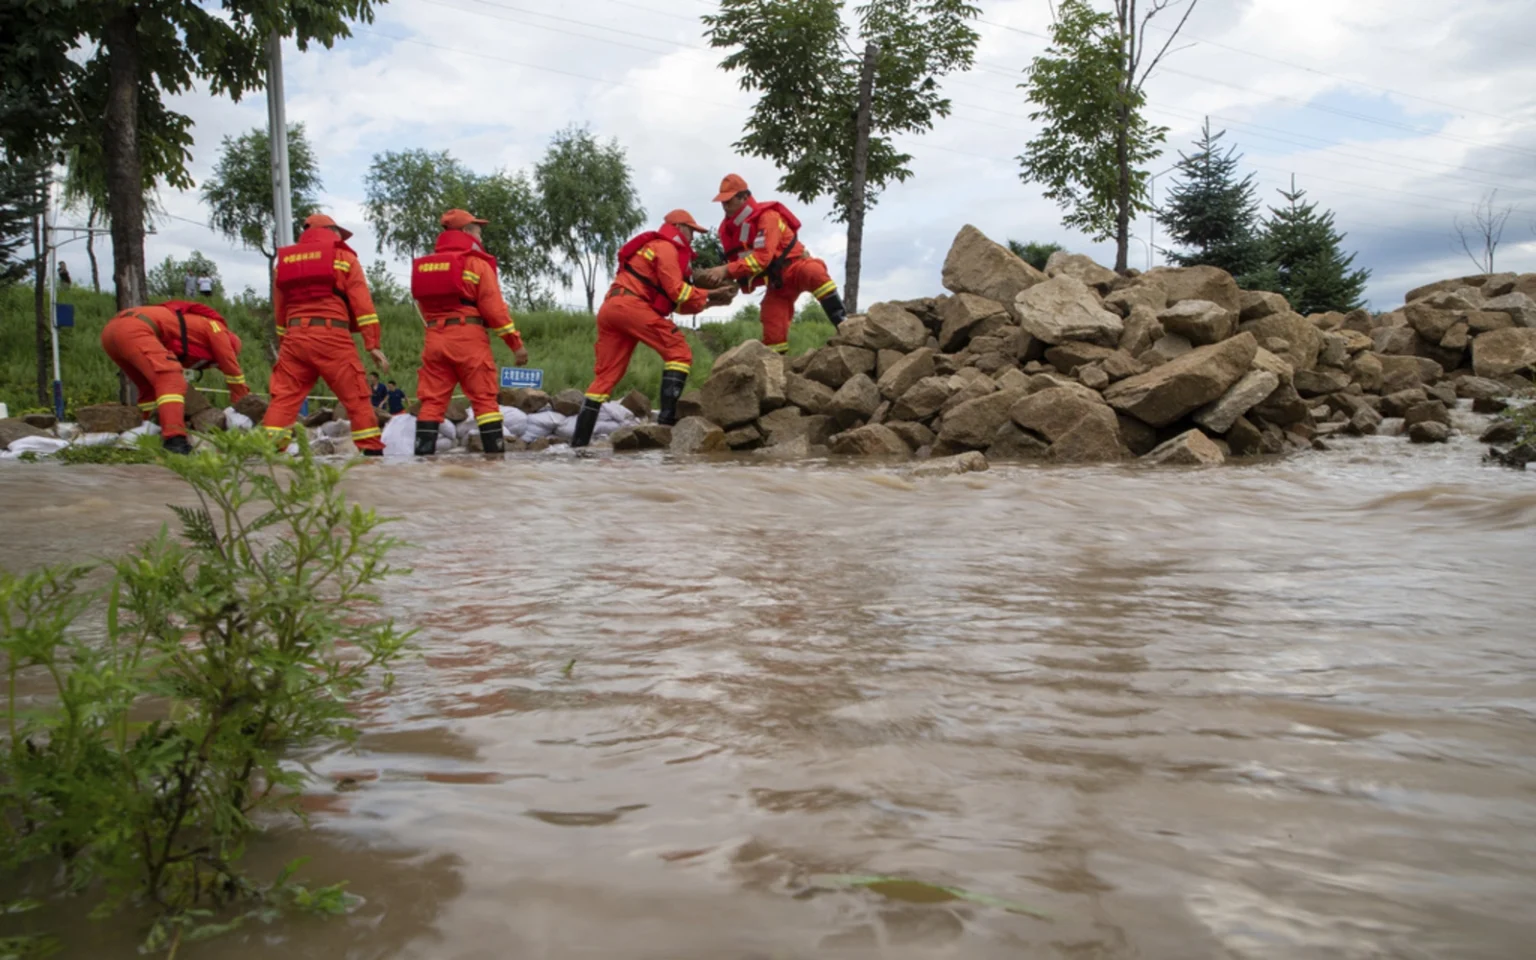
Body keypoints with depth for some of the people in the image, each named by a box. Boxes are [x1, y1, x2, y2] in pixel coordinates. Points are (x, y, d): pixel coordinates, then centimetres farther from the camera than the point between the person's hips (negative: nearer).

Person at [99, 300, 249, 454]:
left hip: (110, 329, 9)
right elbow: (232, 369, 18)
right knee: (171, 379, -18)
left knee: (150, 387, 22)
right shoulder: (215, 327, 17)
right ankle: (174, 439, -36)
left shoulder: (185, 345, 36)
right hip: (134, 330, -9)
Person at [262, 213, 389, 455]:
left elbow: (279, 311, 23)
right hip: (331, 336, -4)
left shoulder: (284, 261, 22)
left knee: (284, 397, 5)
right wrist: (373, 344, -4)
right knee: (356, 397, 0)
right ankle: (372, 450, -1)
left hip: (294, 337, 4)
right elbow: (362, 304, 0)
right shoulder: (343, 257, 9)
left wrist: (283, 344, 28)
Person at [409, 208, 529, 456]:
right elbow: (494, 308, -7)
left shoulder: (426, 263, 17)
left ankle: (423, 453, -3)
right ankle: (495, 451, -3)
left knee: (432, 399, 3)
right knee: (484, 398, -1)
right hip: (468, 337, -5)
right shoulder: (477, 263, -2)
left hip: (435, 338, 5)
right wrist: (516, 343, -3)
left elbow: (424, 306, 16)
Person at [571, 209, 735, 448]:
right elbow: (677, 292, -7)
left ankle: (579, 439, 2)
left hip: (610, 309, 10)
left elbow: (674, 300, 25)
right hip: (630, 305, -10)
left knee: (606, 375, 7)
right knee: (679, 353, -7)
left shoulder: (659, 248, 34)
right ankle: (667, 417, -20)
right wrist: (709, 297, 4)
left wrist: (709, 296, 17)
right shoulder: (666, 247, 3)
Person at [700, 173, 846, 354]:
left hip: (795, 266, -6)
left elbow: (762, 258, -32)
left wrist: (726, 270, -36)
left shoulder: (767, 216, -21)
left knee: (814, 272, -40)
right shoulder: (728, 228, 1)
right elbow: (736, 262, 10)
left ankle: (842, 323, -41)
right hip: (776, 281, 7)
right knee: (772, 331, -2)